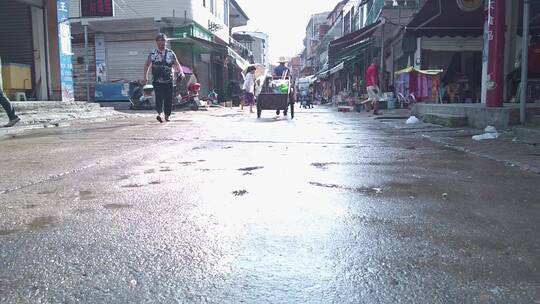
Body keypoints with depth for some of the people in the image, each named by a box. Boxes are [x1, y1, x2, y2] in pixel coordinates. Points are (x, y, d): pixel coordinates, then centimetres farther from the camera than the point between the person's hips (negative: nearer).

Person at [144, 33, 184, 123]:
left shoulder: (171, 53, 7)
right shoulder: (152, 54, 7)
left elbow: (177, 64, 6)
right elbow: (147, 65, 16)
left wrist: (181, 72, -13)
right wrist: (145, 77, 8)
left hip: (169, 80, 1)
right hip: (157, 80, -1)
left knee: (169, 98, 4)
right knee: (159, 97, -17)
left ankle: (167, 115, 18)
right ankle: (160, 113, -27)